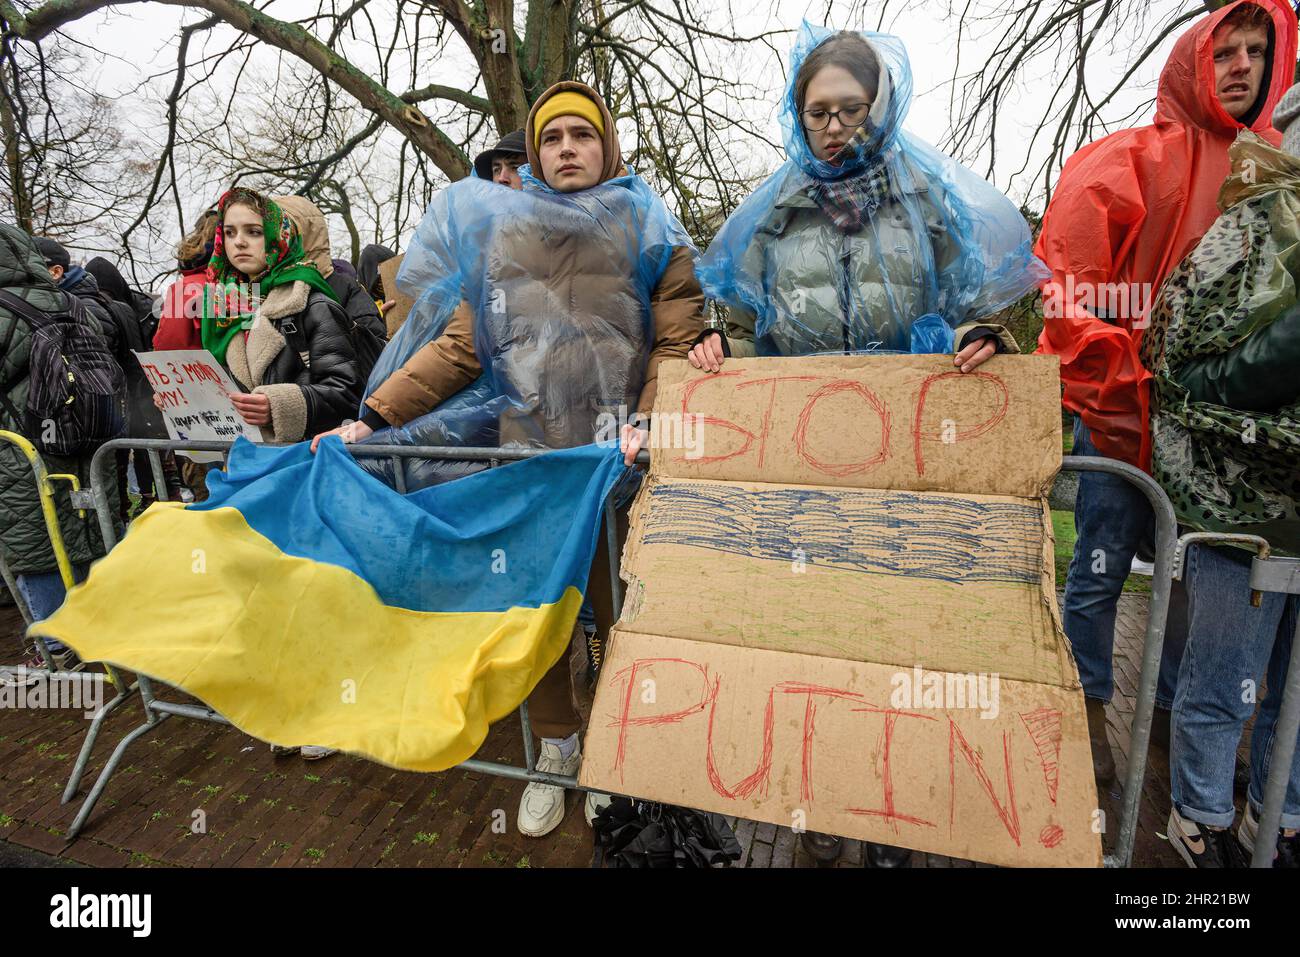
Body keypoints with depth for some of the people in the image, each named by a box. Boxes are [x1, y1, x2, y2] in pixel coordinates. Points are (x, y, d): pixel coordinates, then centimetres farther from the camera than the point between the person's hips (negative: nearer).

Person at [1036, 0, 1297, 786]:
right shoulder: (1128, 162, -5)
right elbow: (1064, 286, -13)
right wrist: (1117, 386, -14)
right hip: (1125, 414, -5)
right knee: (1103, 570, 2)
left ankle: (1176, 712, 32)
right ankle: (1090, 715, 20)